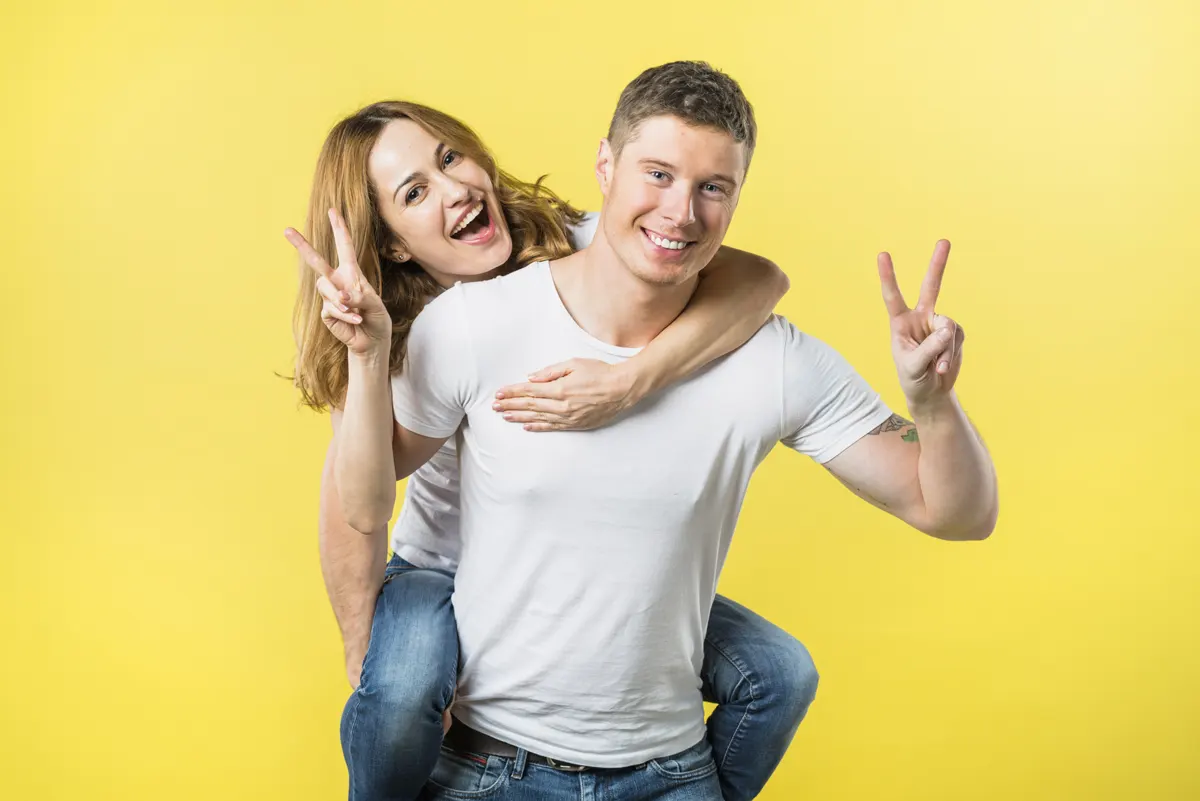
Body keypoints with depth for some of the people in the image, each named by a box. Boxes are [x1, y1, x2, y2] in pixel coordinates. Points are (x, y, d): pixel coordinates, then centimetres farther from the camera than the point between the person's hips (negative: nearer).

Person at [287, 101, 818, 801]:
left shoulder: (572, 248, -18)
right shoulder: (398, 339, -17)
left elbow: (760, 278, -33)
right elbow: (353, 505, -22)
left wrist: (628, 384, -45)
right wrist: (366, 666, -28)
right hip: (446, 575, -2)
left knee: (782, 675, -11)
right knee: (401, 686, -35)